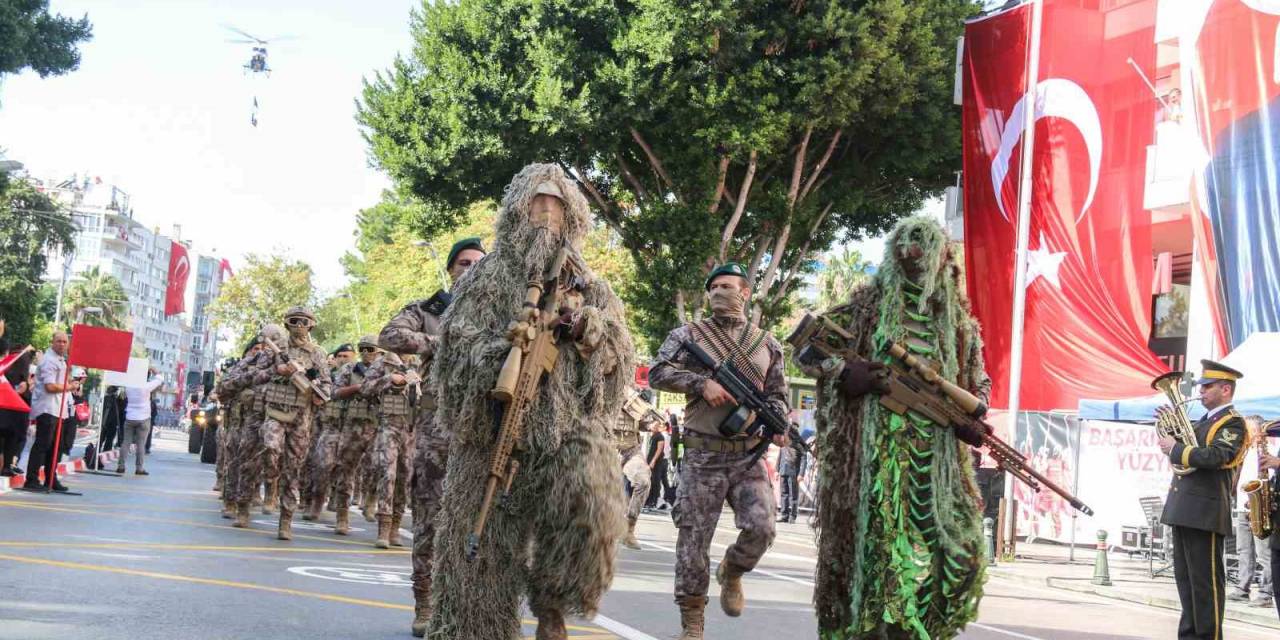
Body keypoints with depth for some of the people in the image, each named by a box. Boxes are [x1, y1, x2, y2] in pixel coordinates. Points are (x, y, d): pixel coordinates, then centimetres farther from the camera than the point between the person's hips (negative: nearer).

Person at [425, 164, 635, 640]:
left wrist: (584, 324, -6)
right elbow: (456, 346, 1)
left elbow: (622, 355, 13)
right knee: (488, 539, 1)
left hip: (570, 422, 1)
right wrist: (512, 339, -16)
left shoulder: (589, 285, 19)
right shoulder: (487, 277, 12)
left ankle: (550, 601, -1)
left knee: (593, 504, -24)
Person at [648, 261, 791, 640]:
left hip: (749, 456, 2)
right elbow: (657, 373, -5)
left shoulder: (767, 345, 11)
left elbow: (776, 395, 14)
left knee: (761, 528, -13)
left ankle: (732, 572, 21)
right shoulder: (689, 335, 4)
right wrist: (702, 383, -17)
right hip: (702, 456, -1)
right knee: (693, 540, -1)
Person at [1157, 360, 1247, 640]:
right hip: (1184, 510, 9)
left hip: (1205, 512, -9)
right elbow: (1188, 449, 19)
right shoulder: (1205, 421, 20)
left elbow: (1214, 457, -24)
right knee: (1185, 577, 14)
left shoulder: (1233, 423, -8)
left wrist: (1174, 447, -15)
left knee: (1206, 581, -4)